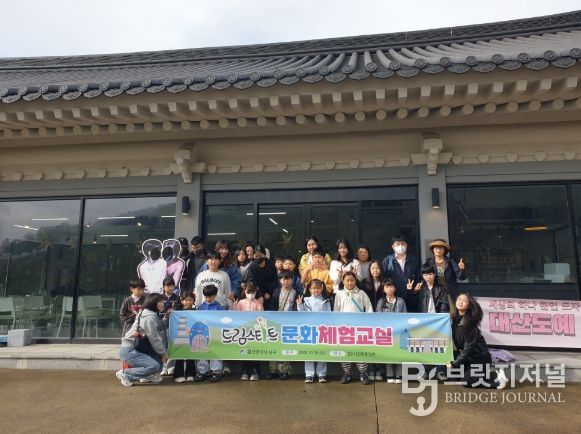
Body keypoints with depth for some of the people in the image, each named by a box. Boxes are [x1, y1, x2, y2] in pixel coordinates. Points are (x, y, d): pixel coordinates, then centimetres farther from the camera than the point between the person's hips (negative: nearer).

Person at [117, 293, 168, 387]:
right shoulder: (150, 318, -17)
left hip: (136, 349, 10)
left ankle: (147, 375, 12)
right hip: (128, 351, -10)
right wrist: (163, 353, -6)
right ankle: (125, 373, -10)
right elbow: (154, 339, -14)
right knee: (155, 366, -22)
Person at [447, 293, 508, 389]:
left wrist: (454, 363, -24)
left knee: (467, 381, -12)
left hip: (480, 357, -7)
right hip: (468, 357, 7)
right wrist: (453, 359, -4)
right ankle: (486, 372, 19)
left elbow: (469, 346, -24)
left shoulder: (470, 321, -24)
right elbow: (455, 341, 3)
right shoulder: (454, 318, -4)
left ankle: (496, 376, 4)